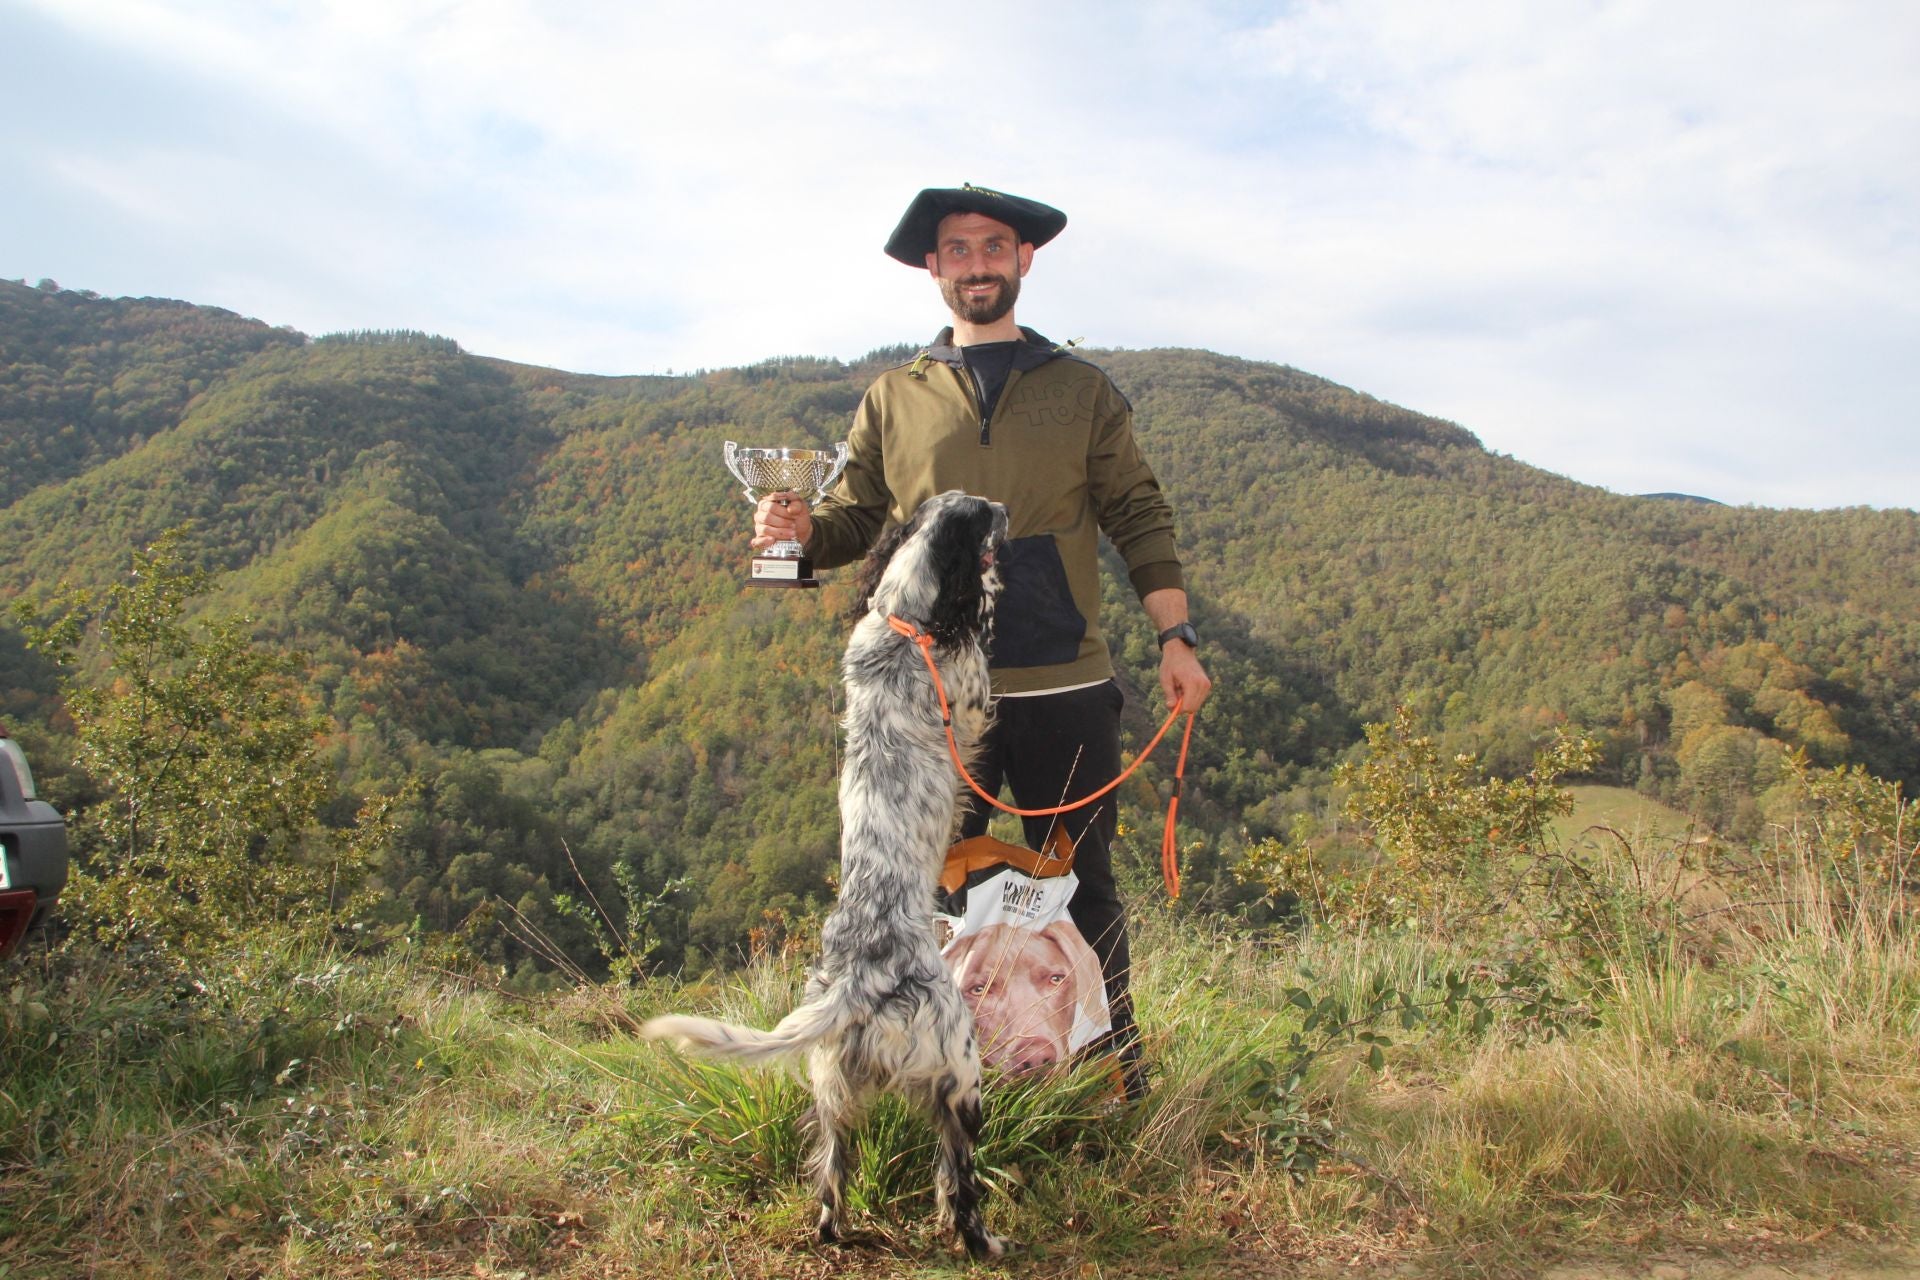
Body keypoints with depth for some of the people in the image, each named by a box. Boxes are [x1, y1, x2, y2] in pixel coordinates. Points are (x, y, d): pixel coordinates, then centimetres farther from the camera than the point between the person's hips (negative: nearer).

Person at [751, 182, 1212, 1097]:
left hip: (1065, 688, 0)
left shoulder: (1081, 390, 10)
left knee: (1080, 892, 8)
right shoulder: (893, 399, 11)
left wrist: (1175, 635, -1)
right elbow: (854, 519, 10)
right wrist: (799, 530, -13)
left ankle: (1117, 1085, 23)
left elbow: (1138, 519, 8)